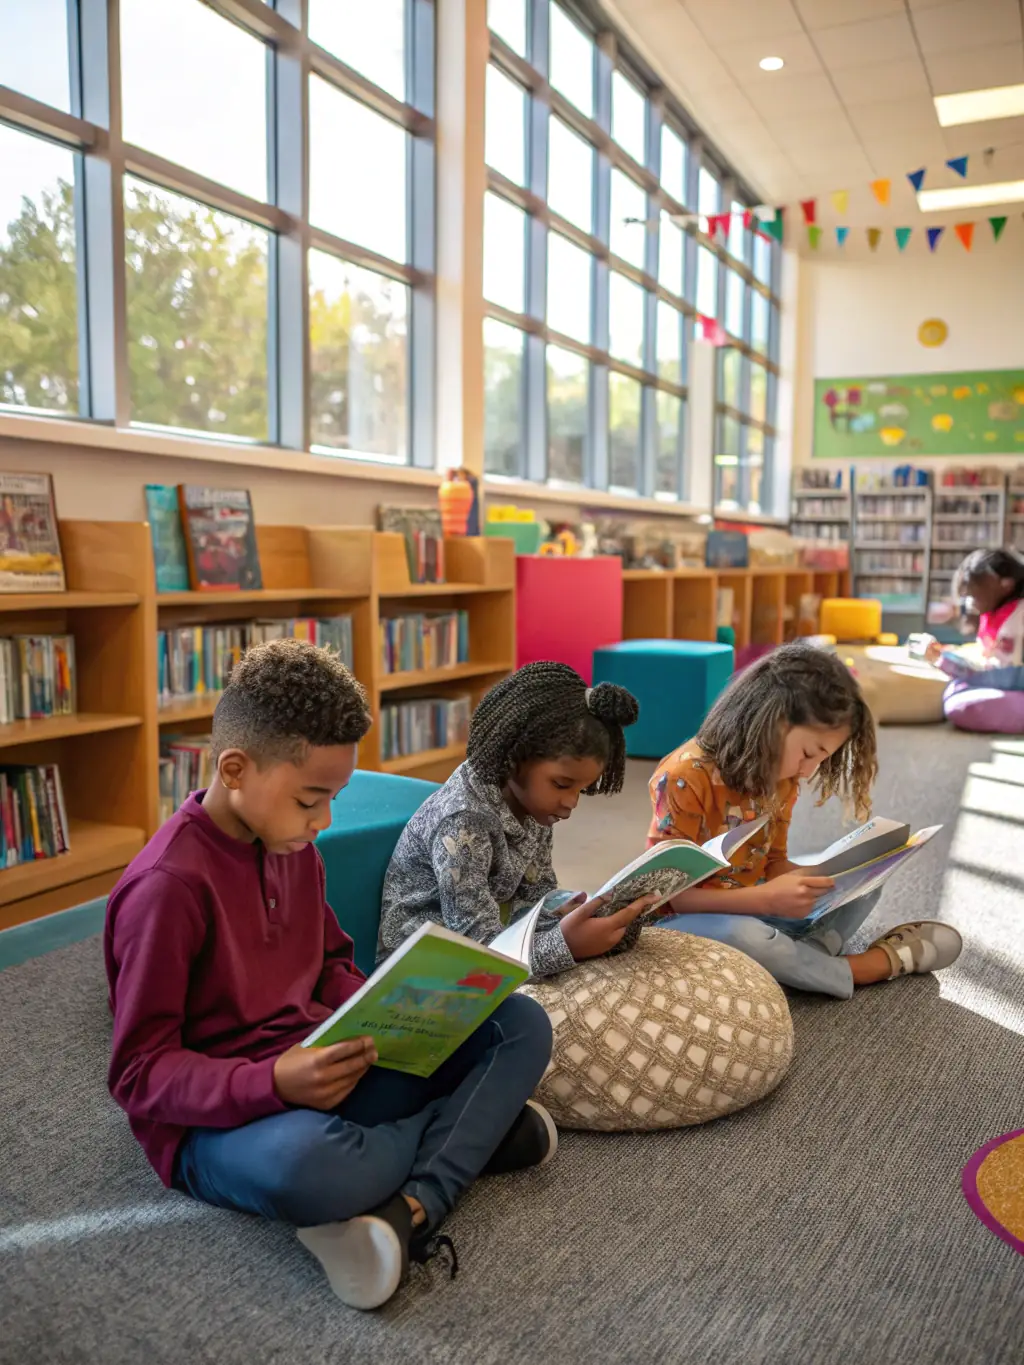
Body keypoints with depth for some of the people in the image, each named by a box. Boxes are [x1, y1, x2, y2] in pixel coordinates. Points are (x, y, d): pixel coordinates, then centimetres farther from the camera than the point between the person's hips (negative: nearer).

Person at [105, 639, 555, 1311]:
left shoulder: (293, 846, 4)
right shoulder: (168, 884, -20)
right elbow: (140, 1073, -17)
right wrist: (272, 1081, -33)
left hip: (326, 1069, 8)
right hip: (221, 1118, -7)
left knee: (522, 1023, -5)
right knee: (306, 1165, -44)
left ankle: (412, 1209, -23)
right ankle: (478, 1128, -15)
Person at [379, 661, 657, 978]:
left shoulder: (531, 802, -4)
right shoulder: (463, 821, -28)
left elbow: (535, 901, -1)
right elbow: (478, 947, -28)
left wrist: (604, 916, -17)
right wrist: (566, 945, -42)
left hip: (494, 936, 7)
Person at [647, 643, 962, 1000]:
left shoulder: (779, 777, -1)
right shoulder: (686, 777, -25)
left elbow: (773, 862, 8)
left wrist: (816, 880, -15)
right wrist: (766, 899, -34)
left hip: (753, 910, 7)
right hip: (685, 920, -7)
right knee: (741, 936, -38)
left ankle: (801, 962, -24)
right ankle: (856, 970, -14)